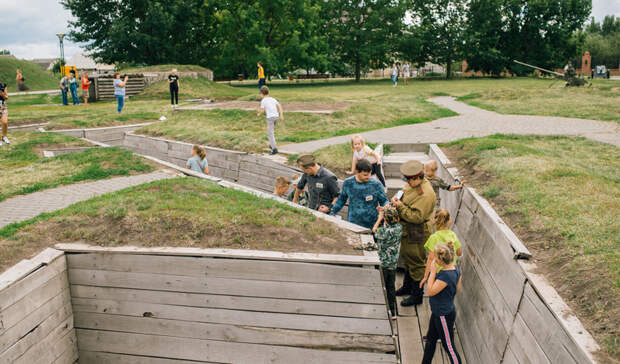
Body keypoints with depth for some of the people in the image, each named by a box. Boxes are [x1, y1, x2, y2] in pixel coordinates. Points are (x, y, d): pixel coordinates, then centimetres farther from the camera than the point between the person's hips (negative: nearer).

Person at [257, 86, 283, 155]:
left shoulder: (263, 101, -1)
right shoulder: (273, 99, 16)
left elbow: (262, 110, -6)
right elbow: (279, 106, 5)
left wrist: (259, 114, 16)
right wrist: (281, 115, 1)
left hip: (270, 117, -6)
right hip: (276, 116, 7)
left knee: (270, 133, -6)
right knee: (272, 130, 28)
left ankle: (274, 149, -18)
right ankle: (272, 145, 35)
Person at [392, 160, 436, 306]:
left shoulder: (426, 194, -28)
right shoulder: (412, 184, 1)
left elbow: (417, 217, -29)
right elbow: (404, 195, 19)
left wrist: (401, 207, -28)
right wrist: (397, 198, -3)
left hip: (417, 233, -10)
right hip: (408, 230, 10)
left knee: (416, 263, 4)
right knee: (407, 257, 24)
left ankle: (417, 295, 20)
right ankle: (407, 286, 43)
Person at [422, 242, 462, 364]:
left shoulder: (445, 276, -33)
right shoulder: (456, 269, -6)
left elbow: (430, 291, -24)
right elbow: (457, 289, 8)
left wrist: (433, 272, -22)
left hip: (444, 316, -10)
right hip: (438, 312, 10)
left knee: (449, 346, 9)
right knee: (430, 339, 24)